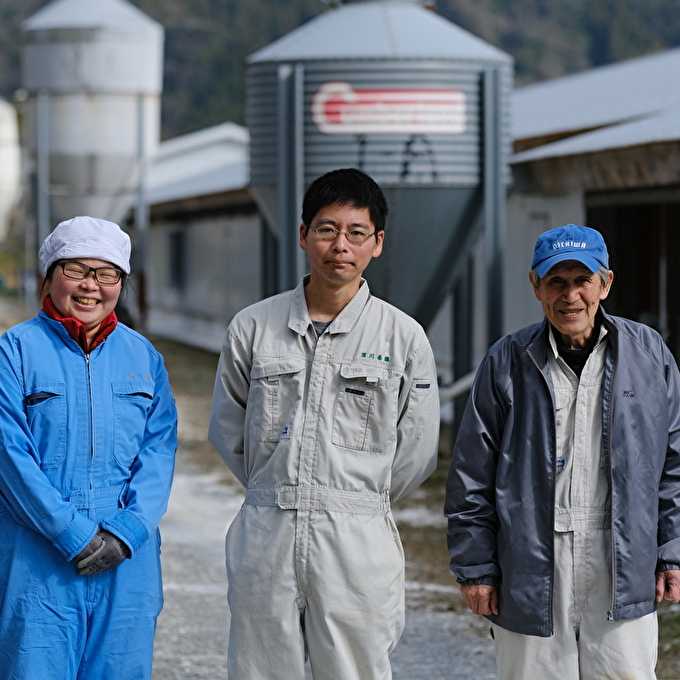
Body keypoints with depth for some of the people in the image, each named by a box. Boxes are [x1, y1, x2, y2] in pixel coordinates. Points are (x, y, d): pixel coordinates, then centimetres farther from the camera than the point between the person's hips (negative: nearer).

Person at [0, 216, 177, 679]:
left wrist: (126, 532, -10)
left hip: (127, 557, 4)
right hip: (38, 558, -3)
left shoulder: (143, 356, 11)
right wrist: (74, 535, -14)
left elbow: (160, 449, 4)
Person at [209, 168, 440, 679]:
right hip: (265, 539, 2)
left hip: (358, 543, -2)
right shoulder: (252, 327, 4)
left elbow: (416, 452, 6)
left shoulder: (404, 336, 0)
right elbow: (227, 430, 14)